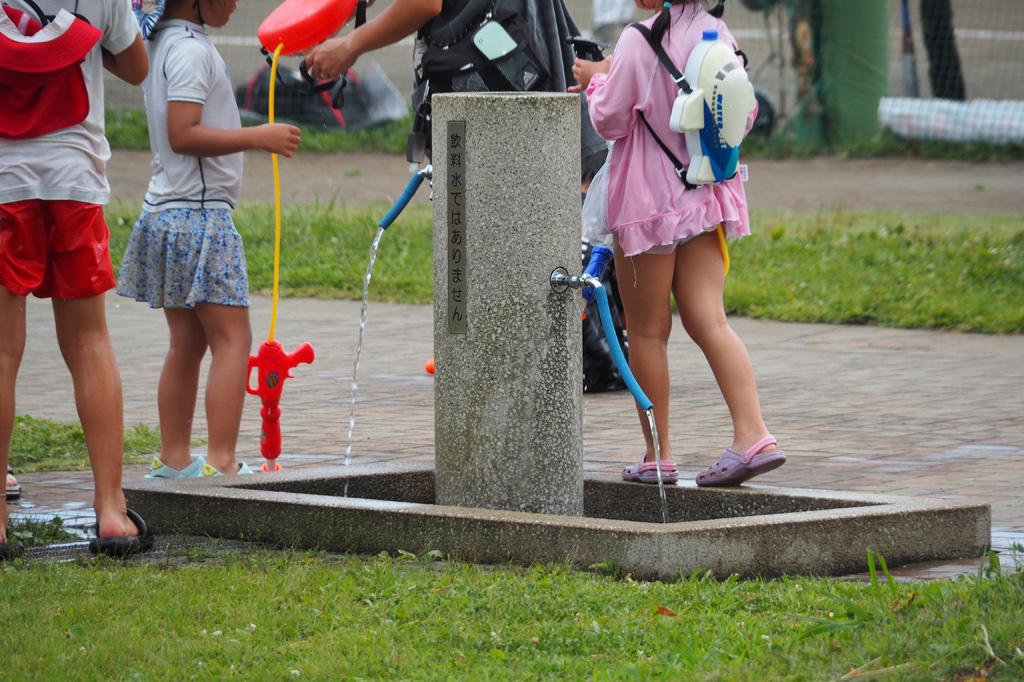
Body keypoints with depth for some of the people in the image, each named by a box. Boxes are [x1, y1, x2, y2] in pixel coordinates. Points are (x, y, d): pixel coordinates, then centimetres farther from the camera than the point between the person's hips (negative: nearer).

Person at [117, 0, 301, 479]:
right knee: (233, 338, -8)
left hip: (167, 207, 10)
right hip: (198, 211, -10)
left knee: (188, 342, 13)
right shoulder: (191, 50, -15)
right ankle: (220, 463, -13)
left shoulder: (161, 43, 15)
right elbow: (182, 135, -21)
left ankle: (173, 460, 15)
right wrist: (258, 137, -18)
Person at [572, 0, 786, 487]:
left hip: (649, 200, -5)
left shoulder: (639, 41, -15)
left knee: (647, 331, 5)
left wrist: (597, 80, 9)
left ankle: (657, 456, 9)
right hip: (705, 198, 5)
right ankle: (753, 436, -11)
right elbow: (744, 115, 11)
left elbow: (609, 120, -9)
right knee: (708, 320, 4)